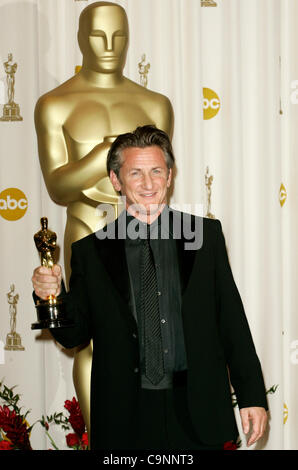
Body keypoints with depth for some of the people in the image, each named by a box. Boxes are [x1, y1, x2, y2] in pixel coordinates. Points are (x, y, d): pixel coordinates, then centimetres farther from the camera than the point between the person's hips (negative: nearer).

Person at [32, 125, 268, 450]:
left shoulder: (206, 234, 3)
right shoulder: (90, 252, 2)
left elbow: (231, 318, 4)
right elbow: (74, 335, 5)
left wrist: (252, 396, 1)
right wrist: (54, 296, -15)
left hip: (197, 412, 1)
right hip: (125, 418, 0)